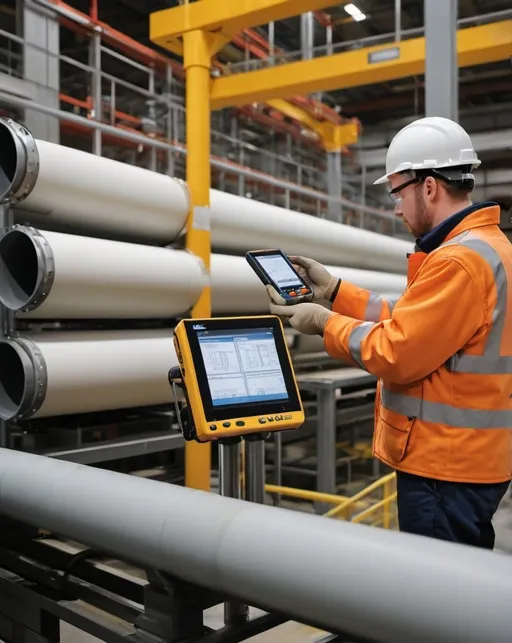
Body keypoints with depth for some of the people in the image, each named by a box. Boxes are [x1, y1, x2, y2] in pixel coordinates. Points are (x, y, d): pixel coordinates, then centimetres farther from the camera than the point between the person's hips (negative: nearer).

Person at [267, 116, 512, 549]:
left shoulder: (460, 261, -23)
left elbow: (395, 353, -22)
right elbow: (411, 324, 14)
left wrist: (325, 322, -8)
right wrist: (334, 291, 10)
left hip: (446, 469, -10)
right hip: (463, 459, 10)